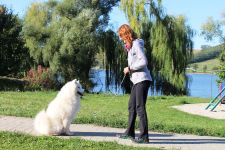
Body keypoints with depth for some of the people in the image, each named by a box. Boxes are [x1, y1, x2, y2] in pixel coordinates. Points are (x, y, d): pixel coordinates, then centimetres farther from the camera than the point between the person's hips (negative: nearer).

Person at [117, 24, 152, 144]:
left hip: (142, 79, -10)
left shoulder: (136, 44, -10)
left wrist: (129, 68, -12)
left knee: (140, 107, -11)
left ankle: (144, 136, -10)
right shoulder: (131, 45, 18)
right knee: (131, 106, 16)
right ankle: (130, 132, 26)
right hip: (136, 80, 10)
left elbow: (143, 62, -19)